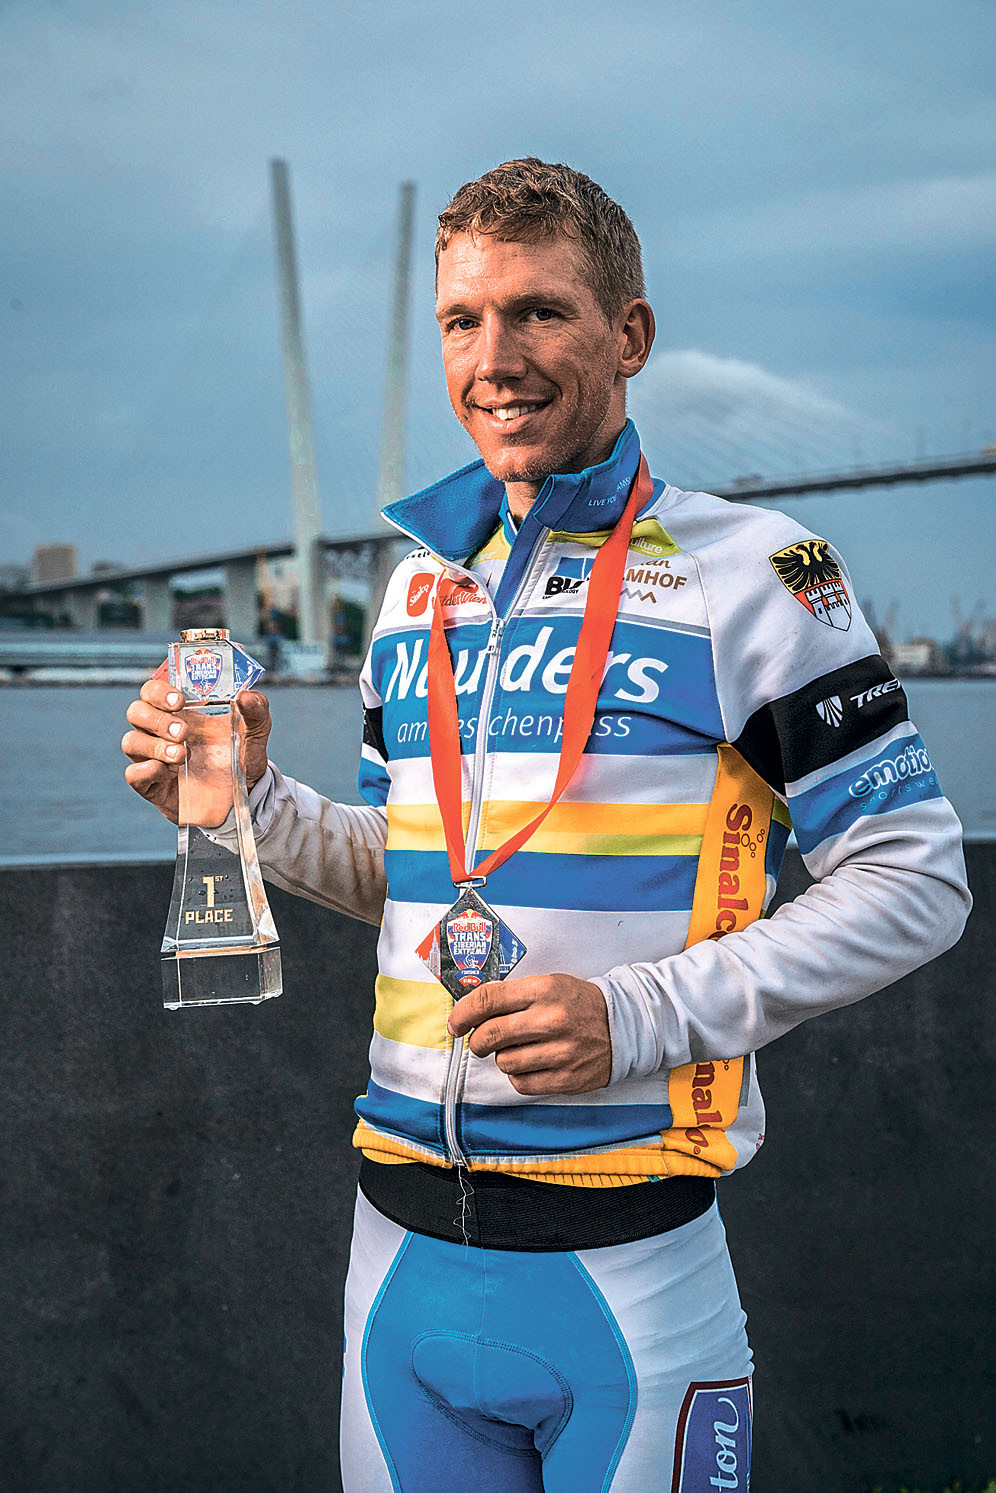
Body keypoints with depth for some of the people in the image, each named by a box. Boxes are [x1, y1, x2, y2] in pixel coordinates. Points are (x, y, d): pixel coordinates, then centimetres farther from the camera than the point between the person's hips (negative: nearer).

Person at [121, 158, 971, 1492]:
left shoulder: (749, 569, -6)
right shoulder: (423, 583, 11)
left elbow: (915, 879, -7)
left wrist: (641, 1013, -17)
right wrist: (247, 801, 2)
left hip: (625, 1260, -4)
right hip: (404, 1247, 5)